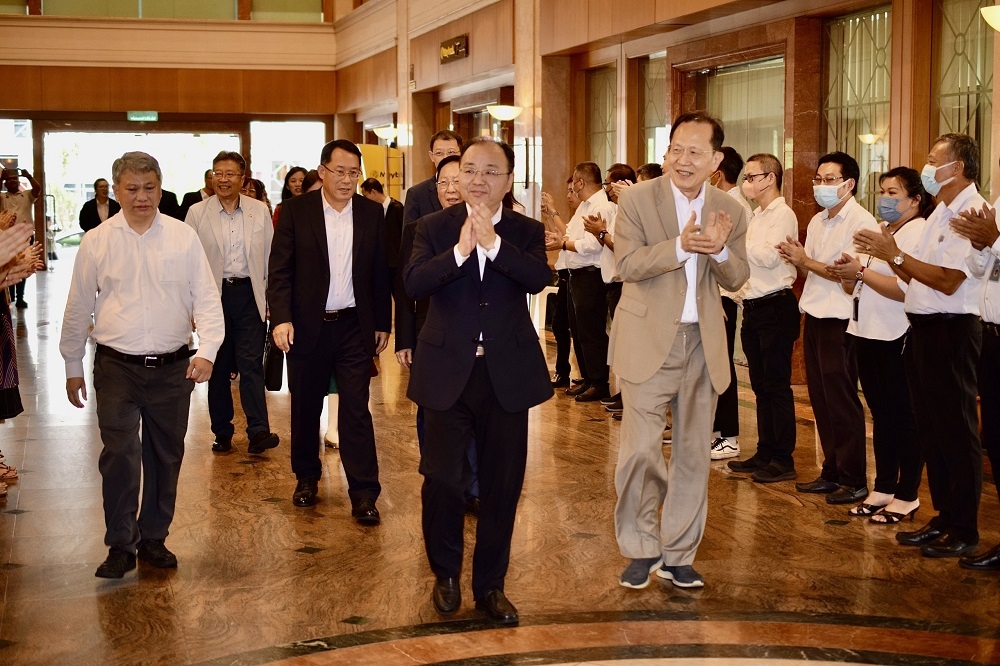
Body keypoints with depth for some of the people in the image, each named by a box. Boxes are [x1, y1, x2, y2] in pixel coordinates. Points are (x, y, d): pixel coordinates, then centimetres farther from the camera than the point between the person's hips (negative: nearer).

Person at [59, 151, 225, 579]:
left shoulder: (184, 238, 1)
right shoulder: (97, 242, 1)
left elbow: (207, 300, -1)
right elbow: (78, 308, 8)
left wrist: (207, 350, -15)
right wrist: (73, 367, 11)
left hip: (173, 368, 1)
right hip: (117, 368, -1)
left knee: (165, 458, 10)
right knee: (120, 456, -10)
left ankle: (153, 539, 26)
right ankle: (121, 545, 5)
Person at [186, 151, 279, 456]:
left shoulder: (259, 211, 4)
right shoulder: (197, 213, 1)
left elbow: (270, 257, 8)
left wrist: (272, 299, 5)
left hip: (249, 294, 0)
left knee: (251, 363, -8)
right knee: (218, 367, 8)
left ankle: (258, 431, -11)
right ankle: (222, 431, 17)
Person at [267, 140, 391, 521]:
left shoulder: (372, 213, 4)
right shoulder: (295, 210, -2)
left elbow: (380, 272, 9)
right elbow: (279, 270, -5)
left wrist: (382, 323, 9)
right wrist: (281, 318, -16)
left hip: (355, 327, 1)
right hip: (306, 327, 0)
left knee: (356, 409, -2)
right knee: (305, 407, 11)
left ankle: (363, 494, 0)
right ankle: (307, 478, 30)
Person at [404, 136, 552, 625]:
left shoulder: (526, 231, 4)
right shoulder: (434, 228, 2)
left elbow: (540, 278, -16)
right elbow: (413, 282, -15)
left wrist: (493, 243, -24)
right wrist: (459, 250, -26)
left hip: (507, 374, 1)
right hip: (448, 370, -1)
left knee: (502, 484, 8)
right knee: (442, 477, 5)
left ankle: (490, 584, 24)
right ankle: (446, 574, 28)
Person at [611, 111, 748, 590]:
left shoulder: (730, 211, 4)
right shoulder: (637, 199, -6)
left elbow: (736, 279, 2)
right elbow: (627, 264, -15)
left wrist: (720, 250, -19)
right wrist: (681, 245, -29)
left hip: (702, 344, 4)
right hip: (649, 340, -3)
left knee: (693, 453, 10)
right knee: (640, 450, -3)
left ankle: (678, 554, 23)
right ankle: (641, 548, 15)